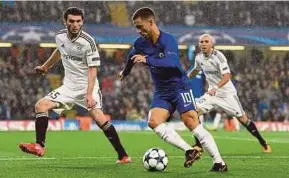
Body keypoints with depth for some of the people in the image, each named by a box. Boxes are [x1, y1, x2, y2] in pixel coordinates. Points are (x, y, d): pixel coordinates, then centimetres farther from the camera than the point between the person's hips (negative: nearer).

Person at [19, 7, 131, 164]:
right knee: (41, 106, -8)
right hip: (69, 86, 6)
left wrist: (89, 94, -28)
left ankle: (123, 155, -15)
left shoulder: (88, 42, -17)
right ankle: (39, 147, -4)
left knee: (98, 117, -23)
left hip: (87, 86, -6)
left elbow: (92, 69, -18)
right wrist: (45, 66, 36)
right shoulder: (60, 36, 0)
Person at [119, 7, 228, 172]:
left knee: (191, 122, -19)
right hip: (162, 92, 6)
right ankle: (189, 150, -22)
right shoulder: (140, 43, 1)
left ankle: (219, 162, -16)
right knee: (153, 121, -19)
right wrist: (125, 72, 42)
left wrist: (147, 61, -45)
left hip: (179, 86, -6)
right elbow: (132, 57, 25)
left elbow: (172, 63, -36)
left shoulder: (168, 40, -19)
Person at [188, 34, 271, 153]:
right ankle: (199, 145, -7)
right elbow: (196, 70, 21)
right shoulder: (199, 58, -2)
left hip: (227, 92, -5)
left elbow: (227, 76, -28)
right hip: (212, 92, 5)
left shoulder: (218, 56, -21)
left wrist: (216, 87, -42)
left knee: (242, 118, -2)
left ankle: (263, 143, 14)